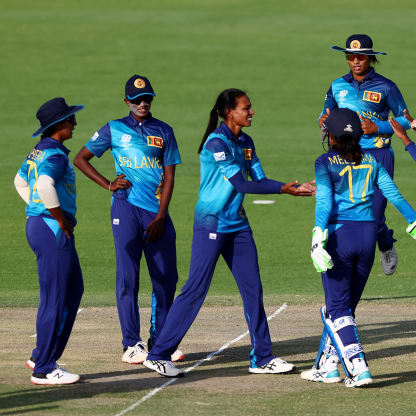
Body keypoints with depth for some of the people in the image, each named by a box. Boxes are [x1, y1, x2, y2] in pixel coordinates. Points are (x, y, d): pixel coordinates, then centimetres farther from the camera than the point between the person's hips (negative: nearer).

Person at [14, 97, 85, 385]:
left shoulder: (38, 152, 13)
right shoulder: (55, 155, -17)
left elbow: (21, 181, 28)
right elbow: (45, 184, -35)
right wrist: (60, 217, -21)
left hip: (37, 224, 10)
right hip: (53, 231, -10)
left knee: (73, 290, 18)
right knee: (55, 298, -5)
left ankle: (42, 357, 21)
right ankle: (44, 369, 0)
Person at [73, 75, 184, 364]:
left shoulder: (163, 132, 12)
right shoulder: (114, 130, 7)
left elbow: (169, 177, 7)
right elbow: (80, 159, 13)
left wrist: (160, 217, -3)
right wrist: (108, 184, 0)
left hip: (157, 212, 3)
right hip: (126, 207, -3)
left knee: (167, 278, 1)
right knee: (128, 275, -7)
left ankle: (159, 342, 11)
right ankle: (132, 344, -5)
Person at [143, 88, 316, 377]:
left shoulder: (246, 142, 10)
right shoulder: (216, 143, -16)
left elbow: (259, 180, 7)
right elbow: (240, 184, -20)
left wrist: (297, 187, -5)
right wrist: (283, 188, -18)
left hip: (238, 225, 8)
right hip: (211, 224, -8)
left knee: (253, 289, 8)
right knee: (196, 290, -8)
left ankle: (262, 358, 15)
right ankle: (159, 355, -2)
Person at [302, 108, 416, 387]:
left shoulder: (326, 163, -3)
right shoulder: (371, 160, 9)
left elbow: (324, 200, -14)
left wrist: (318, 236, -22)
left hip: (339, 235, -5)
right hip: (368, 234, 5)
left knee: (337, 308, 1)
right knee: (345, 305, 16)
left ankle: (358, 368, -13)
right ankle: (327, 366, 22)